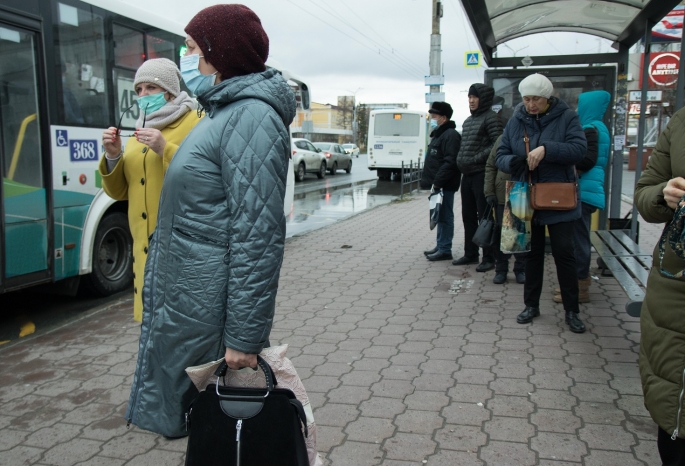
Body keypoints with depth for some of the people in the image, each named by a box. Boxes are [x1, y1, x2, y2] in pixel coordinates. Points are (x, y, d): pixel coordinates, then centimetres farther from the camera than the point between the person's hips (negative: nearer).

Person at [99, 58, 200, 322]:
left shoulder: (197, 124, -2)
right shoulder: (138, 133, 19)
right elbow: (120, 192, 18)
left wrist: (166, 150, -19)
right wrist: (113, 157, 2)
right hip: (146, 251, 7)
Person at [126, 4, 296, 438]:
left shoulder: (251, 117, -19)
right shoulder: (225, 114, 13)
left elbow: (257, 239, -24)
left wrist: (244, 338, -23)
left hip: (208, 317, -9)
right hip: (185, 305, 9)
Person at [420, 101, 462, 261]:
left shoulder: (451, 135, -13)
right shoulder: (438, 134, 20)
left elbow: (450, 162, -22)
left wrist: (437, 182, -23)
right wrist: (433, 182, 16)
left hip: (445, 185, -10)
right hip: (438, 184, 10)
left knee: (445, 216, -6)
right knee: (440, 216, 14)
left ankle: (445, 250, -3)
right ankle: (440, 246, 22)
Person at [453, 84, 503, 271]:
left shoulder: (491, 118, -7)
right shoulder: (468, 121, 18)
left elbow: (497, 145, -16)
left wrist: (476, 159, -19)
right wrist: (461, 160, 9)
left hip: (482, 174, -8)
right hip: (467, 175, 8)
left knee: (484, 217, -5)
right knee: (468, 216, 13)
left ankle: (489, 258, 2)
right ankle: (470, 254, 24)